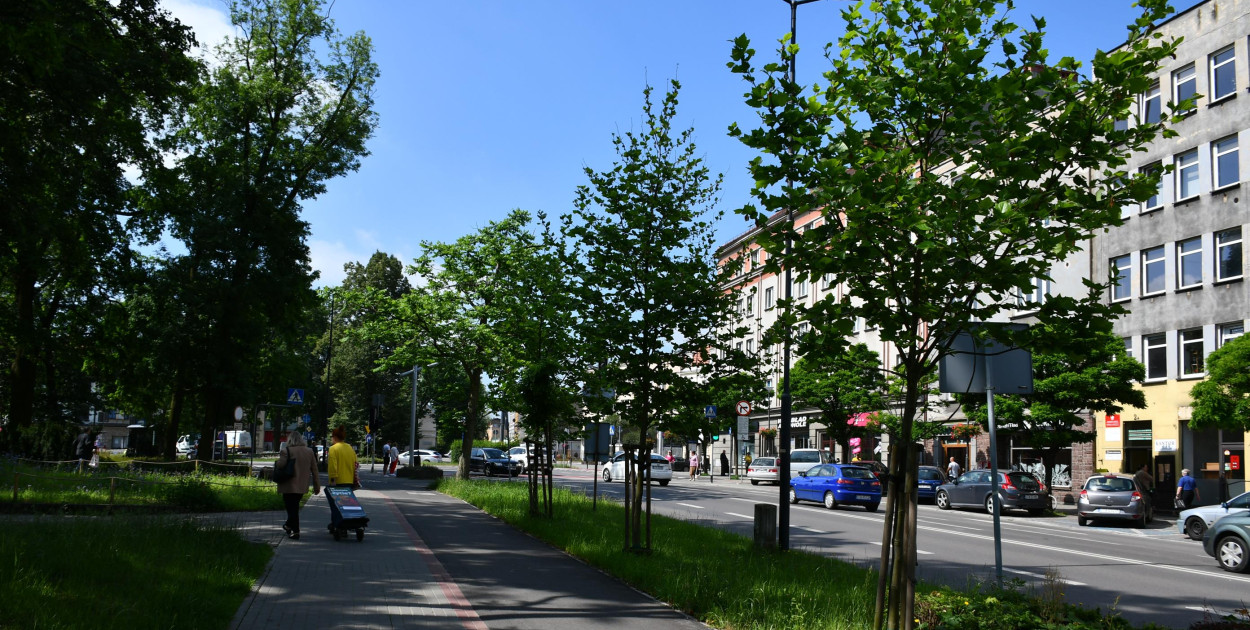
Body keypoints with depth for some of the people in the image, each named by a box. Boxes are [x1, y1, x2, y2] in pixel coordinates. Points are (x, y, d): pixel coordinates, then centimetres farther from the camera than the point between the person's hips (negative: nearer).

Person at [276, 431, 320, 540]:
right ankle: (288, 526, 36)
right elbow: (314, 470, 7)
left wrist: (275, 463, 4)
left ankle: (295, 531, 0)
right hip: (303, 485, 5)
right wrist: (317, 486, 11)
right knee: (294, 507, 22)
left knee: (292, 508, 0)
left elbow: (280, 465, -21)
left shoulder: (286, 451, -11)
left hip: (289, 486, -5)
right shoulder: (309, 451, 5)